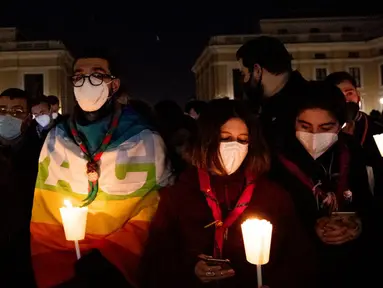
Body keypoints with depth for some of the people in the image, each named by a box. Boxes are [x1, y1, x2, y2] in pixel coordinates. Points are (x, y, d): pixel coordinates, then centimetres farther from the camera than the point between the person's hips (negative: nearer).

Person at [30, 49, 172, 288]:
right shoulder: (55, 141, 6)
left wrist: (107, 261, -12)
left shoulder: (146, 142, -2)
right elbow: (44, 216, 7)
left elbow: (155, 214, -2)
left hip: (120, 268, -1)